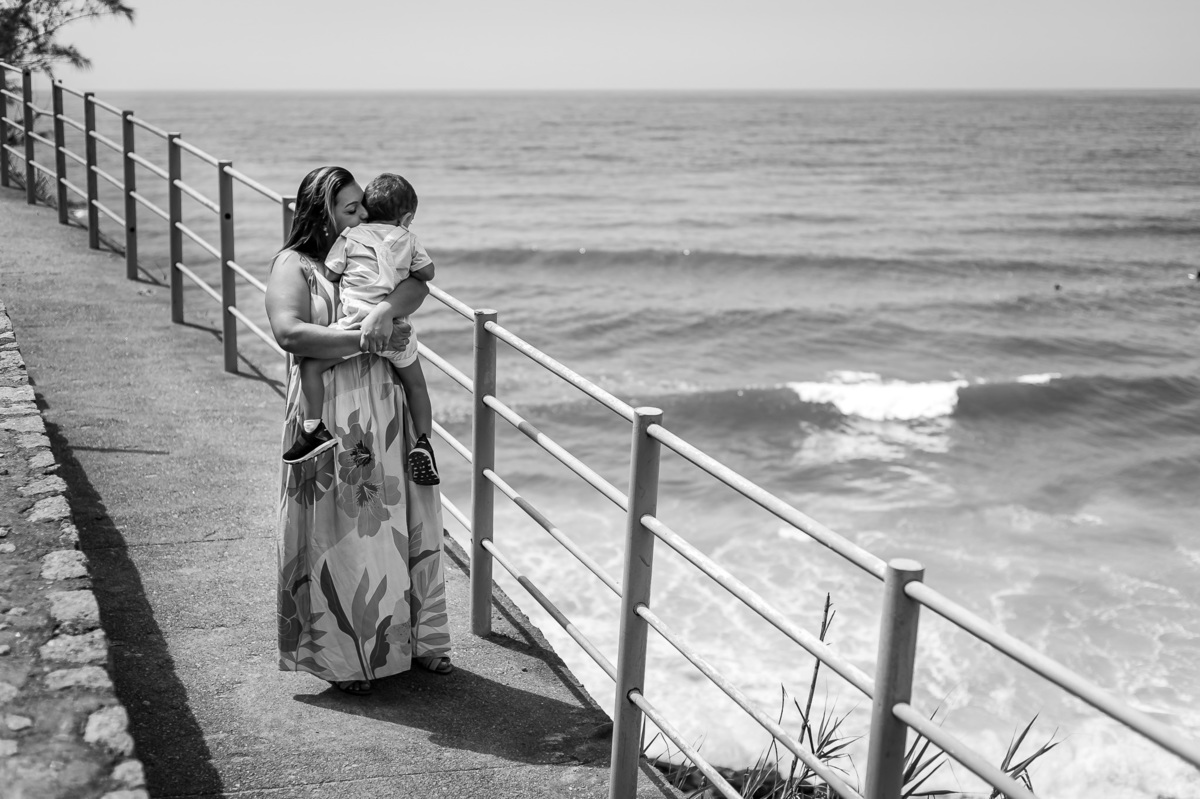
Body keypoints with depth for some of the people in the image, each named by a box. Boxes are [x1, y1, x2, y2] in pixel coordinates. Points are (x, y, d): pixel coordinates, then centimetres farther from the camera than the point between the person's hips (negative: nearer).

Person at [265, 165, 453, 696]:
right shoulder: (294, 265, -3)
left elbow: (416, 285, -4)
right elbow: (289, 332, -19)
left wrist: (386, 310, -25)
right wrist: (366, 341, -21)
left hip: (387, 409, 6)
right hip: (331, 413, -5)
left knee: (403, 521, 11)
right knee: (340, 531, 1)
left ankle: (413, 637, 25)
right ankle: (341, 656, 14)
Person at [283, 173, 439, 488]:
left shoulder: (350, 236, 8)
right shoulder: (408, 239, 13)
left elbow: (330, 273, 11)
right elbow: (428, 272, 16)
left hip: (356, 322, -3)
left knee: (311, 365, 6)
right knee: (415, 383, 19)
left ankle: (315, 427, -7)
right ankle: (423, 442, 7)